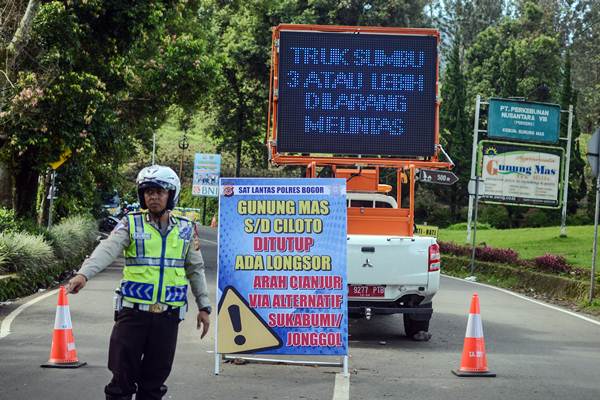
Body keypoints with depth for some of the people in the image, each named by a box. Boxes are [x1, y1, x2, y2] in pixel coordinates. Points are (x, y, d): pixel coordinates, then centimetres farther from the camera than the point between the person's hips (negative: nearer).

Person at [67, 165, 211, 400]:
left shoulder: (185, 229, 9)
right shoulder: (131, 224, 0)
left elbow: (195, 270, 17)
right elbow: (107, 249, -16)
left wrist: (203, 306, 14)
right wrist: (83, 274, -33)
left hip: (168, 316, 2)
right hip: (132, 312, -2)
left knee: (155, 380, 8)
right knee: (123, 376, -1)